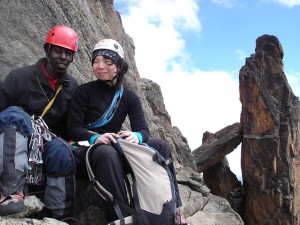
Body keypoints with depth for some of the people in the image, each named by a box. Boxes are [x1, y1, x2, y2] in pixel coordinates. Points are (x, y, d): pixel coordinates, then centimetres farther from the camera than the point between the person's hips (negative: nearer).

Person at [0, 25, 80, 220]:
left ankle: (59, 216, -26)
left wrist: (66, 142, -8)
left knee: (62, 152, -33)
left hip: (51, 143, 2)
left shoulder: (73, 87, 6)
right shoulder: (20, 77, -5)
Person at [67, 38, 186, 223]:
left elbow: (144, 129, -5)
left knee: (161, 146, -17)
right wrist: (95, 138, -31)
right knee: (107, 152, -40)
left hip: (117, 148, 4)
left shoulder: (130, 97, 7)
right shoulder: (83, 91, -2)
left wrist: (137, 136, -31)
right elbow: (73, 128, -9)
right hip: (88, 148, -4)